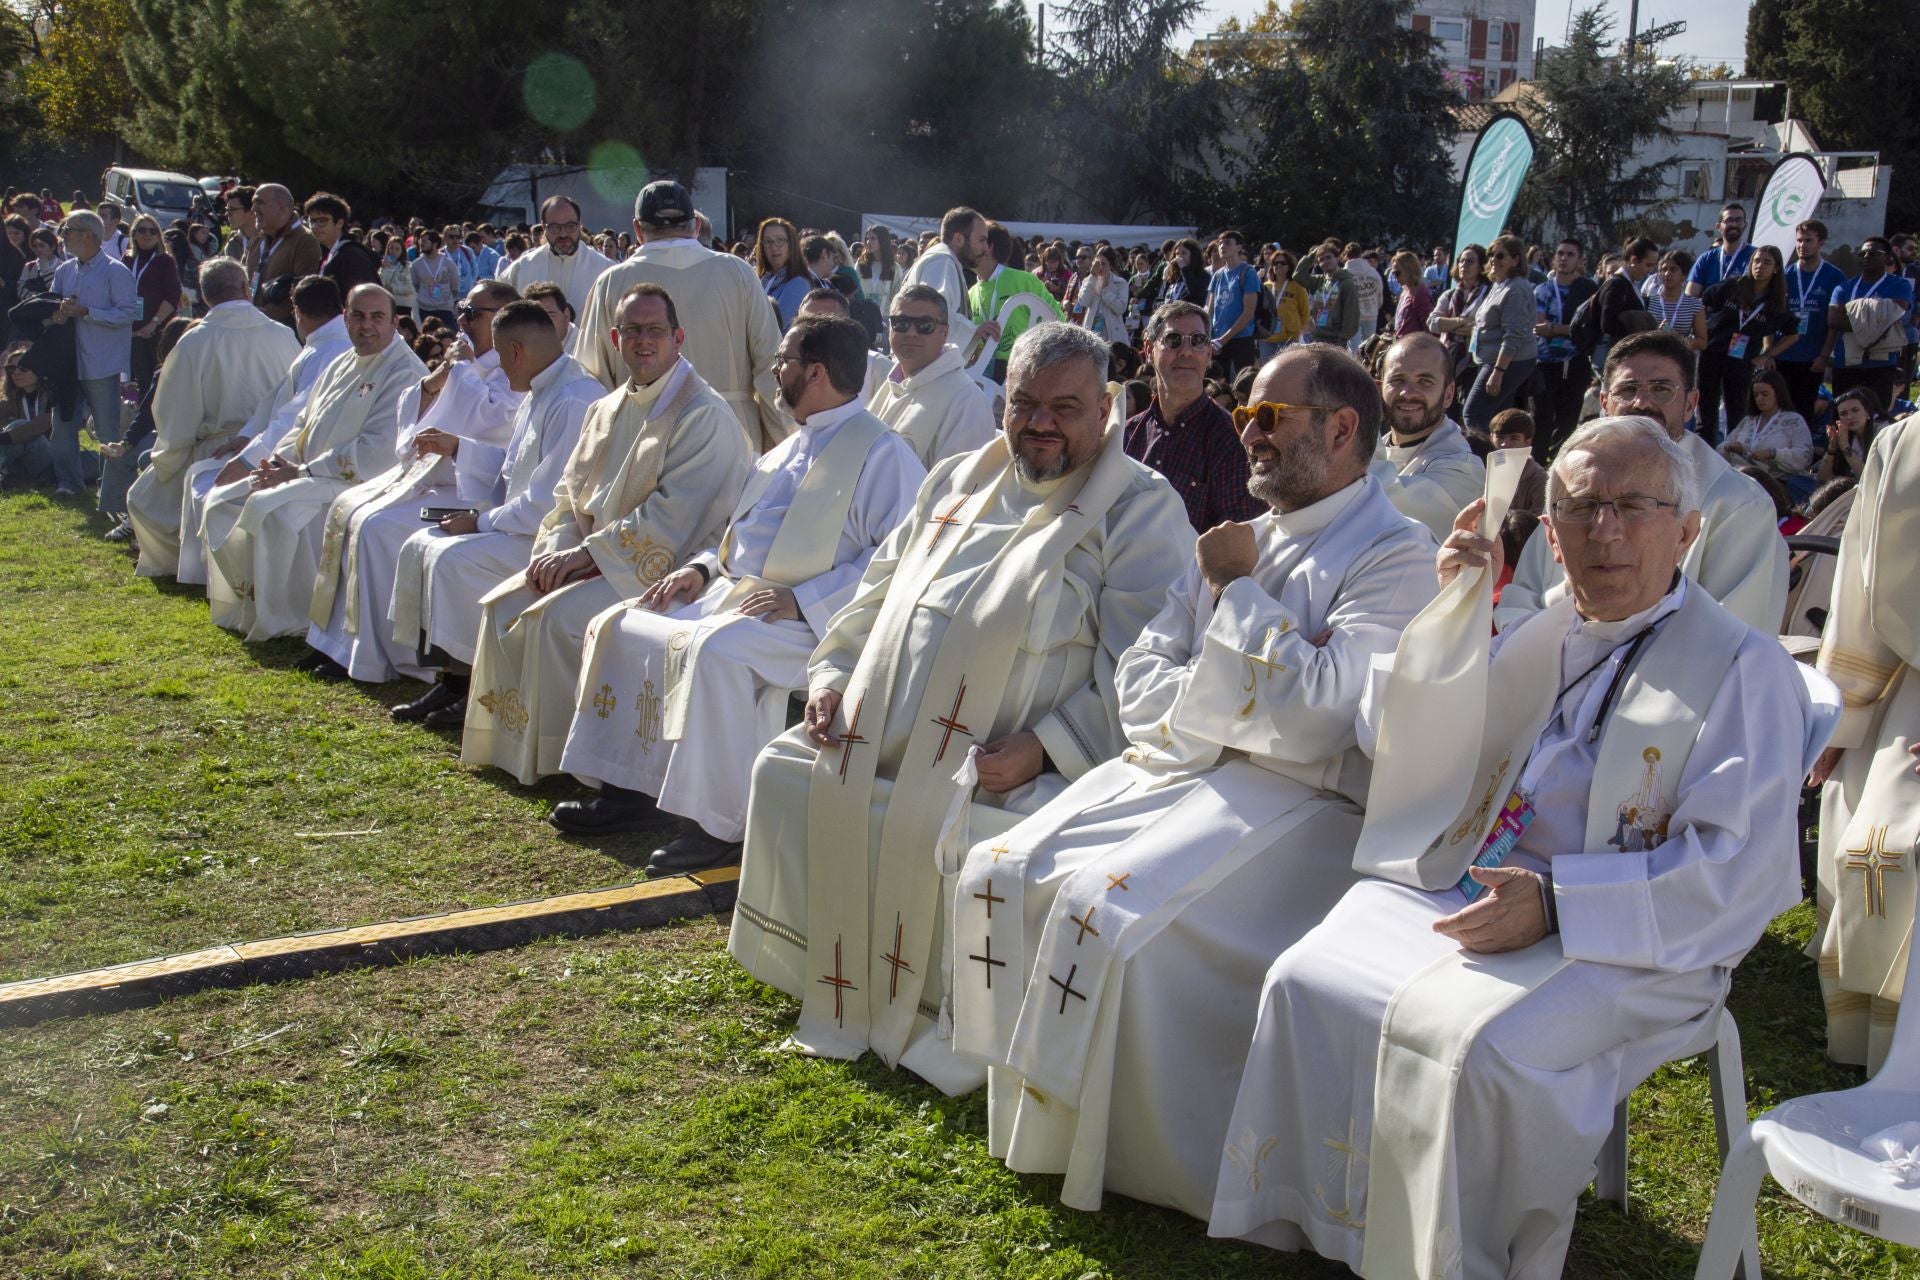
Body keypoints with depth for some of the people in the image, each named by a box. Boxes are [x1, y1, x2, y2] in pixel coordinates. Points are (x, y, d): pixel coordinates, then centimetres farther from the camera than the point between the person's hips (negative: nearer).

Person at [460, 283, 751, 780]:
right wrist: (556, 548, -4)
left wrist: (586, 553, -18)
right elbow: (571, 492, 17)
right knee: (501, 606, -8)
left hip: (659, 565, -8)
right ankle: (507, 743, 1)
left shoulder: (703, 416, -12)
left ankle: (560, 758, -11)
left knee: (556, 617, -26)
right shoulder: (606, 410, 15)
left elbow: (671, 514, -20)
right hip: (593, 555, 8)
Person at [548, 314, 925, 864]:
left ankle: (718, 827, -27)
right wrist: (702, 567, 11)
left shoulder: (882, 452, -8)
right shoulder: (788, 448, 22)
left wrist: (803, 601, -24)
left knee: (713, 649, -36)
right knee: (616, 626, 3)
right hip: (729, 594, 10)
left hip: (808, 620, -10)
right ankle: (626, 791, 7)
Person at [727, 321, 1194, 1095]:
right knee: (783, 771, -4)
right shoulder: (958, 482, 18)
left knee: (959, 832, -32)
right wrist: (833, 672, 8)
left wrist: (1044, 749, -23)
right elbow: (880, 590, 25)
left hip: (1016, 766, -7)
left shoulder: (1142, 511, -4)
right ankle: (836, 988, 11)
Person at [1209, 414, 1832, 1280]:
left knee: (1477, 1045, -32)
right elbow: (1396, 745, 13)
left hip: (1630, 942, -5)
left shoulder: (1744, 667, -1)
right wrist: (1455, 606, 1)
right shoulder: (1530, 645, 17)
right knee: (1308, 982, -17)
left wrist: (1555, 902, -20)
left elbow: (1737, 869, -10)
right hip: (1461, 886, 5)